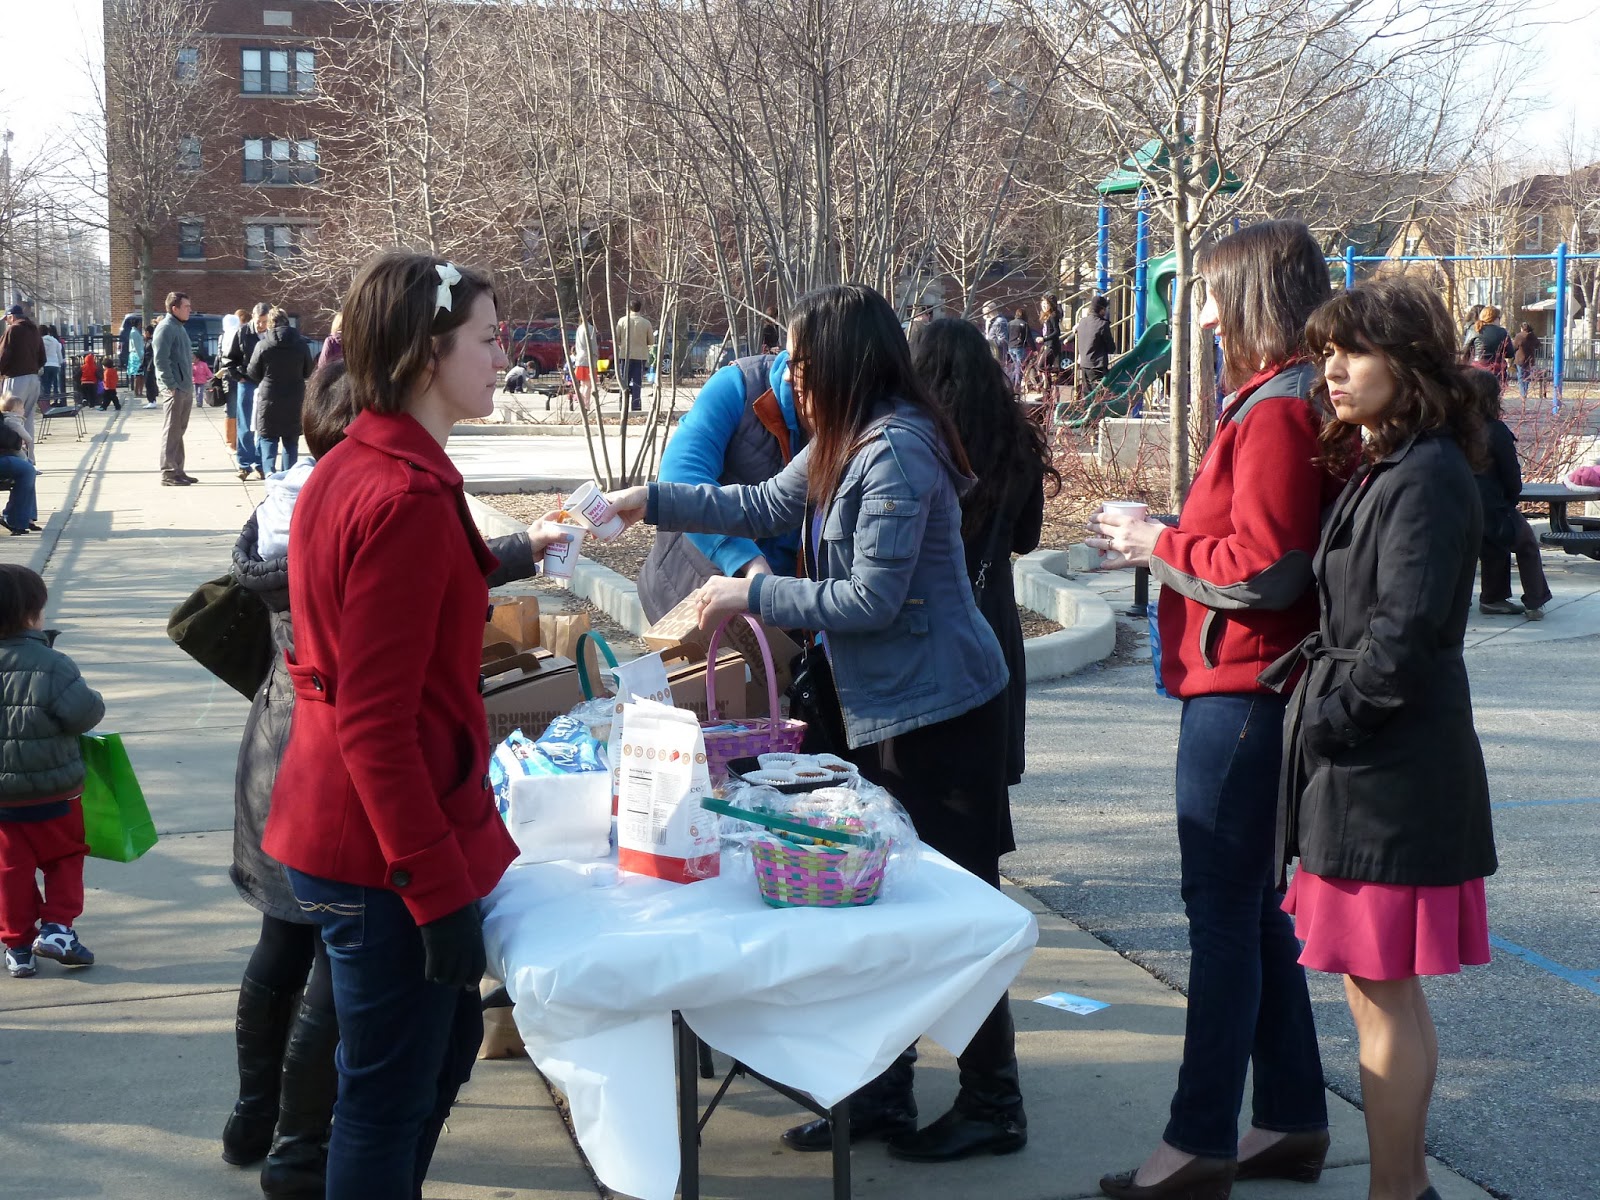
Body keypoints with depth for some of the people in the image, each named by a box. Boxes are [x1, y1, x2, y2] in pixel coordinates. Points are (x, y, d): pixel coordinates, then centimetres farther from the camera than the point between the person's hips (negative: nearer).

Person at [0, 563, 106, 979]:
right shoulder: (51, 664, -19)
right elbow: (84, 712, -23)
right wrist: (94, 704, 0)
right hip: (54, 793, -3)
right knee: (65, 858, 17)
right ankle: (57, 927, 6)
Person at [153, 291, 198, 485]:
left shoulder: (179, 327, 17)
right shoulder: (165, 328, -12)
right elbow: (161, 360, -19)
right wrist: (171, 386, -20)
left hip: (185, 388, 9)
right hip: (174, 389, -9)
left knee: (179, 432, 14)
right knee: (171, 432, -5)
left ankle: (177, 471, 20)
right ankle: (168, 474, -2)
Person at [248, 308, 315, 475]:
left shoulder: (262, 345, -9)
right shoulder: (301, 345, -2)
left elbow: (253, 374, -1)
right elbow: (308, 372, 7)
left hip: (269, 398, -2)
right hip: (294, 400, 2)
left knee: (268, 438, 6)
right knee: (291, 439, 11)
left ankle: (268, 470, -13)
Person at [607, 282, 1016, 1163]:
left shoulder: (898, 450, -20)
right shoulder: (844, 445, 11)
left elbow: (871, 599, -21)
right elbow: (765, 505, 22)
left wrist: (753, 594, -13)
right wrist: (651, 502, 19)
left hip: (941, 712, -10)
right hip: (886, 711, 10)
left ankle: (991, 1107, 12)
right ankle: (880, 1095, 25)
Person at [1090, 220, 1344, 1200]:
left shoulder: (1275, 412, -17)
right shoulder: (1291, 402, 15)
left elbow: (1262, 567, -23)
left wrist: (1156, 544, -10)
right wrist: (1160, 543, 11)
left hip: (1241, 694, -11)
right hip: (1254, 688, 11)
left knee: (1224, 911, -4)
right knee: (1254, 907, 16)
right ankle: (1291, 1120, 25)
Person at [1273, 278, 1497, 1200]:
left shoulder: (1427, 476, -16)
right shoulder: (1380, 469, 15)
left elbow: (1405, 632, -21)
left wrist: (1331, 715, -14)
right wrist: (1313, 670, 7)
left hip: (1389, 770, -10)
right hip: (1367, 760, 10)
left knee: (1382, 991, -3)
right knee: (1385, 986, 17)